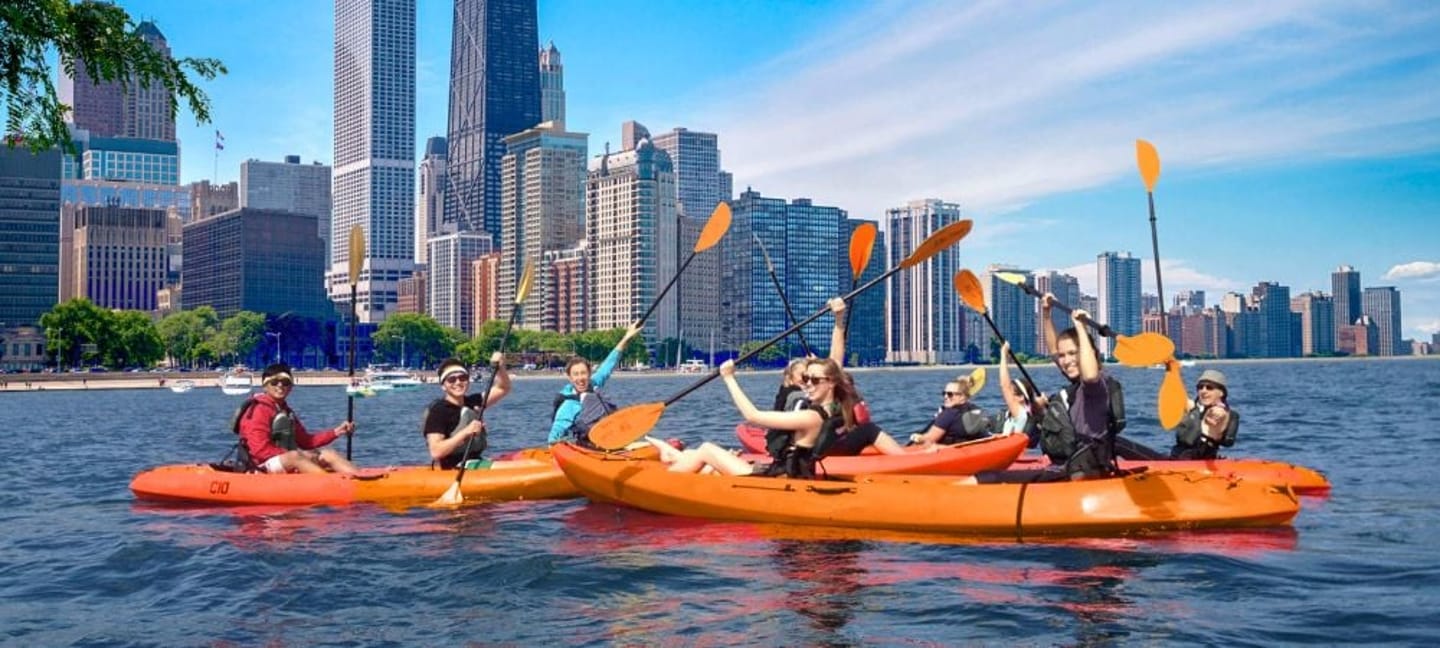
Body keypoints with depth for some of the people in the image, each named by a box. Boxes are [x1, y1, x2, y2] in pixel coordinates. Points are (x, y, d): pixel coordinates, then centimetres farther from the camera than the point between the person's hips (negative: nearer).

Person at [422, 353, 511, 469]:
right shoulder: (438, 411, -12)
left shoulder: (472, 402, 10)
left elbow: (503, 389, 12)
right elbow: (436, 453, -20)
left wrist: (500, 367, -6)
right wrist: (465, 432, -27)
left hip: (476, 463, 8)